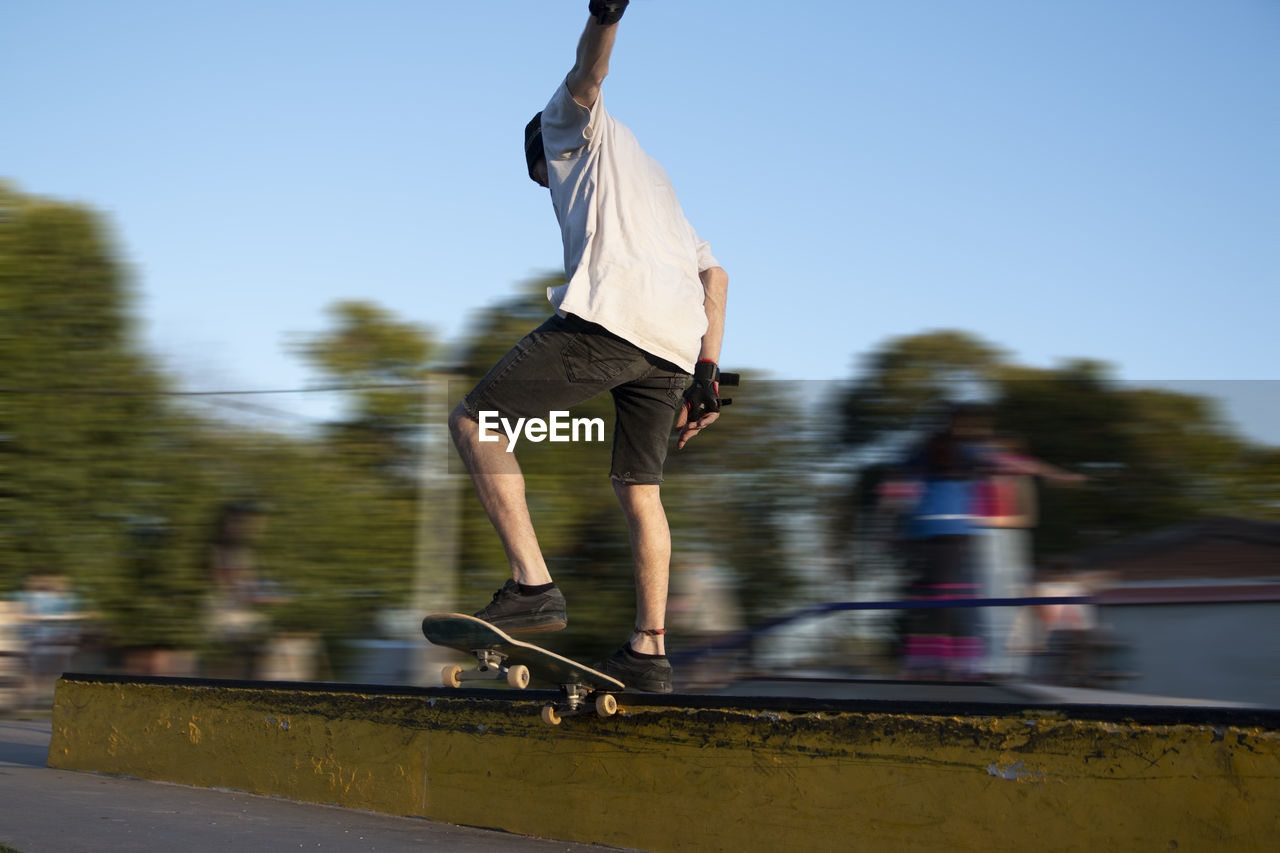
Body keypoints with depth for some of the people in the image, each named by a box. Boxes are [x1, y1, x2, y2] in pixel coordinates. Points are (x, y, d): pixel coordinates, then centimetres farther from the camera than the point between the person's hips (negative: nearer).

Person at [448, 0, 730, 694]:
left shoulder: (571, 126, 24)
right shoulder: (655, 183, 41)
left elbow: (585, 78, -1)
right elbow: (715, 274, 30)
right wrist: (706, 374, 23)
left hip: (609, 313, -8)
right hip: (675, 343, 8)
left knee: (473, 423, -2)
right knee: (638, 489, 18)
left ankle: (533, 587, -15)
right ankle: (649, 651, 16)